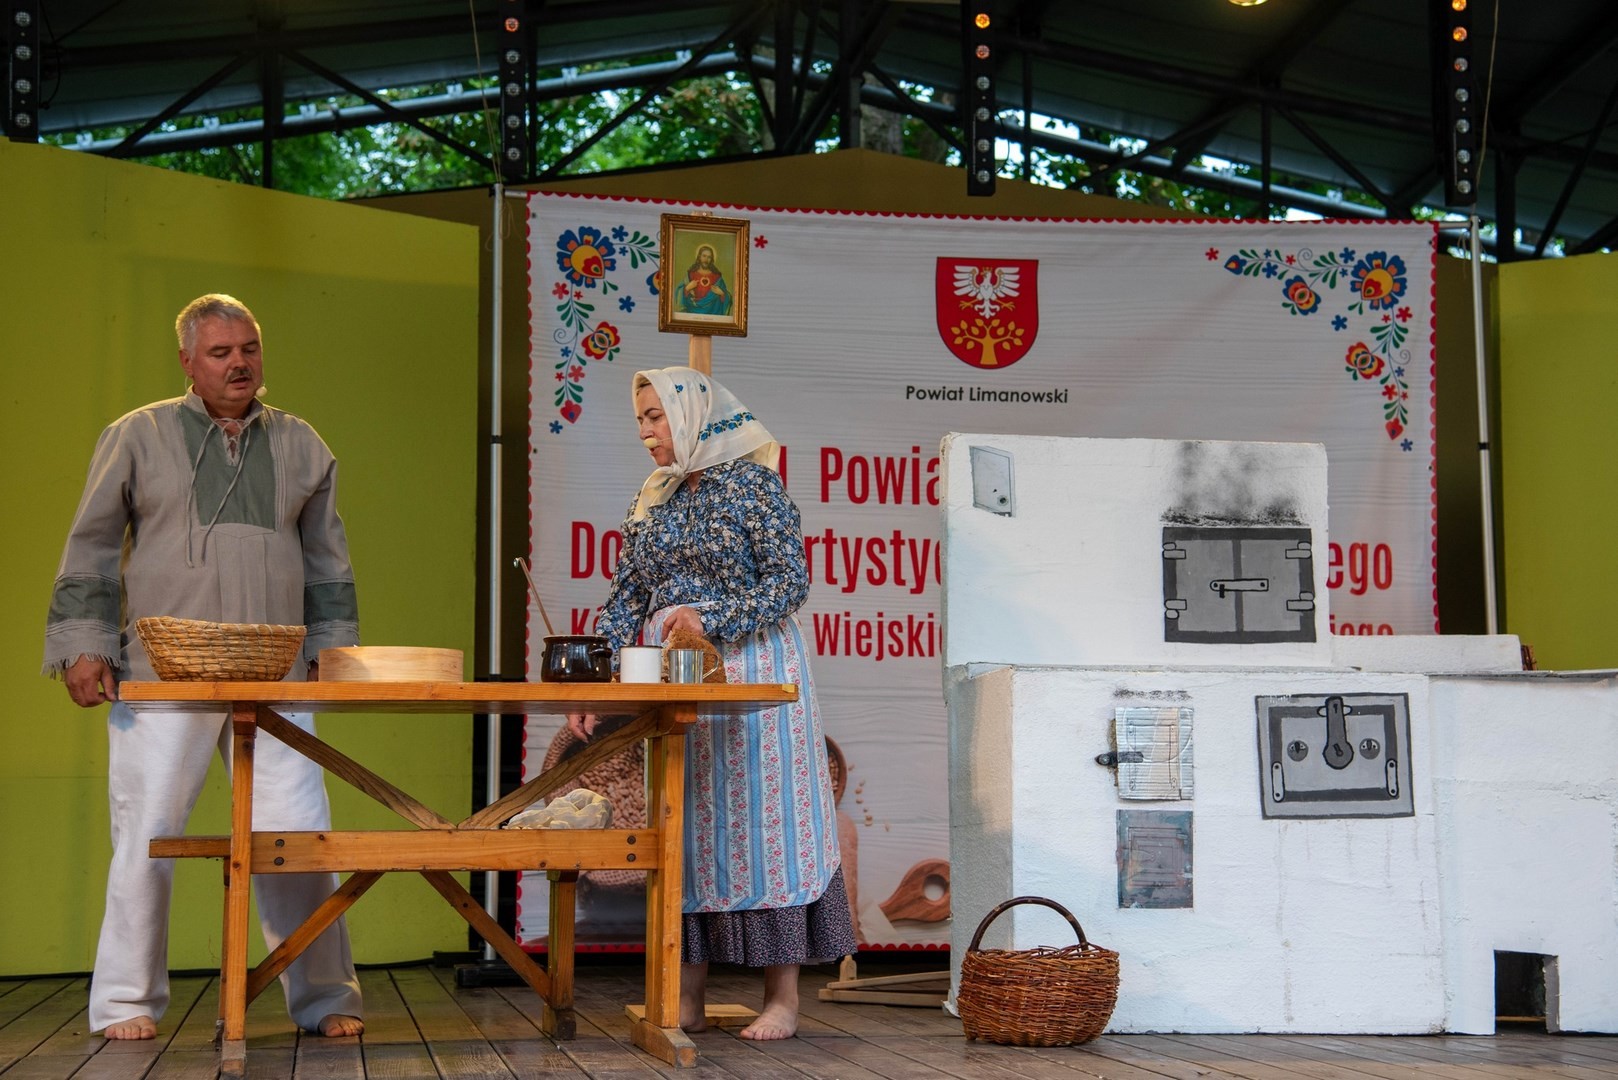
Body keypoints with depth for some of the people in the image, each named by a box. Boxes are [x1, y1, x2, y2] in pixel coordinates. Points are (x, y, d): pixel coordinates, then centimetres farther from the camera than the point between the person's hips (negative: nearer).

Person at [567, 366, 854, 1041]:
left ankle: (782, 999, 0)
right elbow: (623, 603, 9)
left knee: (759, 812, -5)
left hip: (751, 670, -6)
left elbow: (791, 580, -10)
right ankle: (686, 998, 10)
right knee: (682, 822, 5)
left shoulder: (751, 482, -4)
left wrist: (711, 618, -20)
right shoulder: (651, 501, 13)